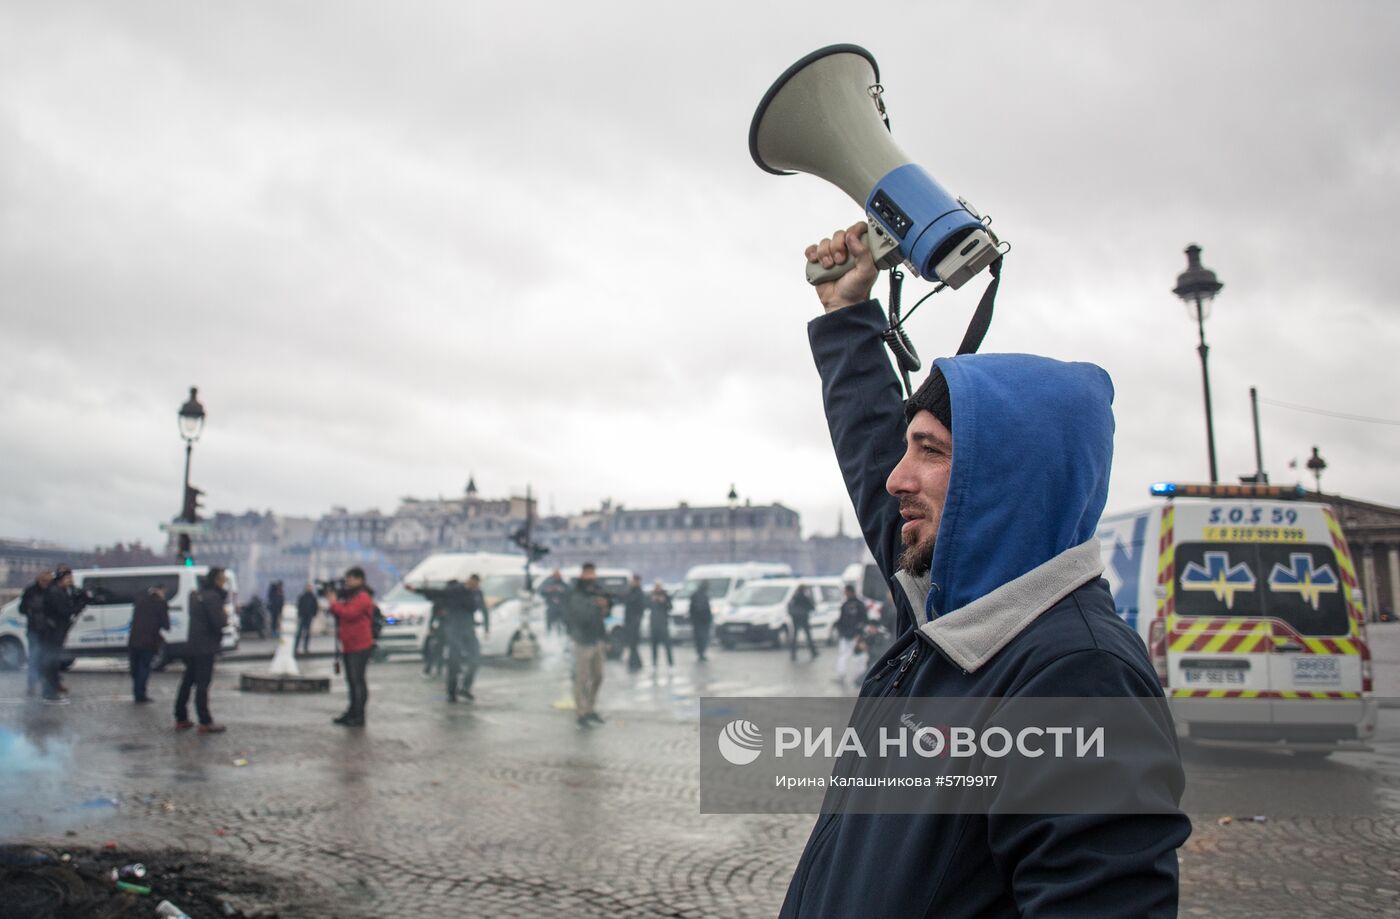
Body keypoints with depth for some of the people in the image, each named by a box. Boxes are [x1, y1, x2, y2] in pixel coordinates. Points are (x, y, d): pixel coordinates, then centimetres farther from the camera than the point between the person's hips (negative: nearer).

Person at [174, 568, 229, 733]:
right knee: (202, 684, -7)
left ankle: (181, 719, 20)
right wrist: (226, 616, -1)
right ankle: (205, 723, -4)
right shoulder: (213, 597, -16)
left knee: (187, 682, 13)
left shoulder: (196, 594, 14)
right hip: (206, 647, -9)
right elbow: (219, 622, -23)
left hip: (191, 645, 9)